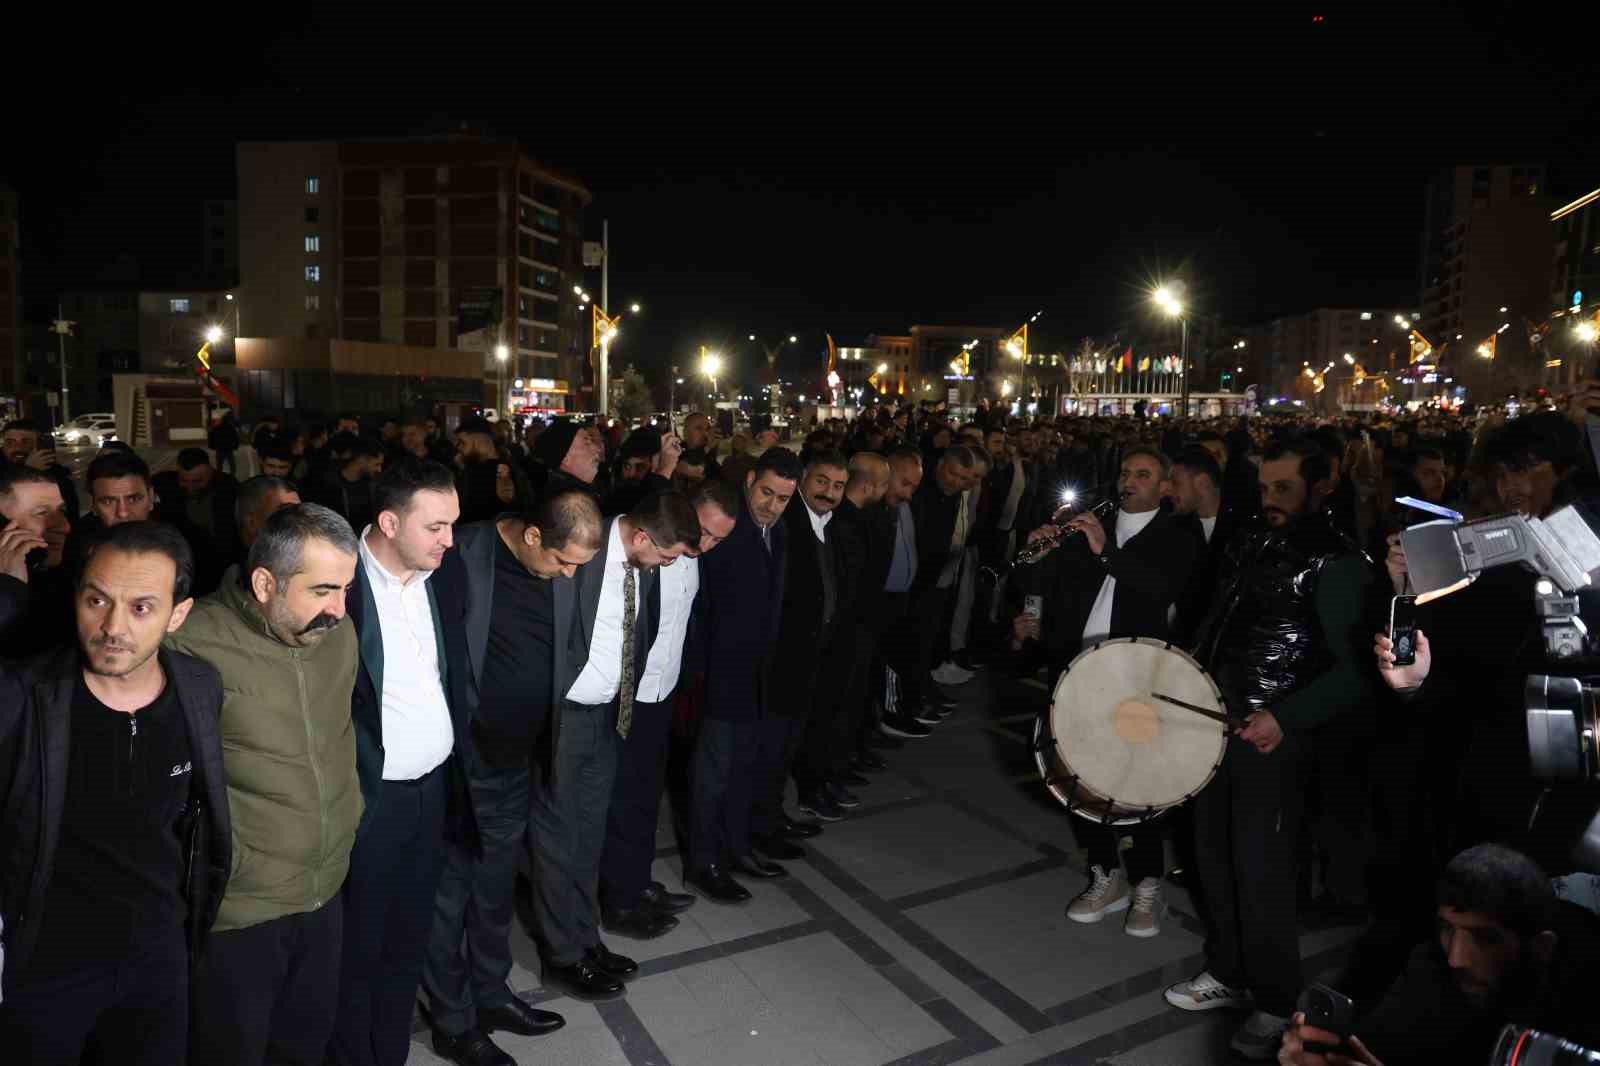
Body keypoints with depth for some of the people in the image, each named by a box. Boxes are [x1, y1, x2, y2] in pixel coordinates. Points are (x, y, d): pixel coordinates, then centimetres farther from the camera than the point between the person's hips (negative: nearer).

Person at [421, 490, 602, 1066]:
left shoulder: (562, 568, -2)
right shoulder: (461, 557, -20)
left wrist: (551, 745, 8)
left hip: (514, 760, 5)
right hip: (457, 760, -5)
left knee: (496, 885, 20)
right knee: (450, 889, 11)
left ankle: (490, 995, 40)